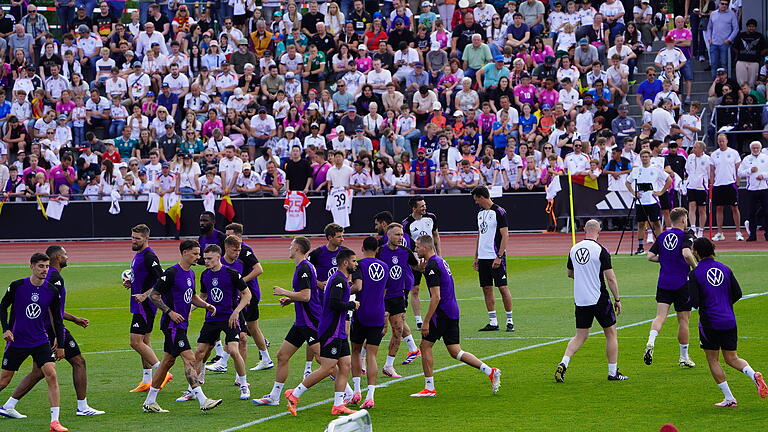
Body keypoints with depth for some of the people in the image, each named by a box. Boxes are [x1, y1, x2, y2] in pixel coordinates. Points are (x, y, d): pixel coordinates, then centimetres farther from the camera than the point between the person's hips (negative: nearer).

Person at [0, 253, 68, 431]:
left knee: (51, 375, -16)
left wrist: (60, 345, 8)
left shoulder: (52, 291, -3)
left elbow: (57, 318, 8)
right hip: (16, 341, -1)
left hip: (40, 341, 1)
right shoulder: (17, 286, -8)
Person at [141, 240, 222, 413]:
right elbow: (154, 295, -13)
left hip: (181, 325, 10)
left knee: (168, 361, 12)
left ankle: (149, 402, 19)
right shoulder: (171, 273, -15)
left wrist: (206, 305, 9)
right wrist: (170, 312, -20)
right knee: (189, 359, -14)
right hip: (172, 325, -10)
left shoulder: (190, 274, 13)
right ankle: (203, 401, -18)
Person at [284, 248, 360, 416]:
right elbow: (334, 303, -26)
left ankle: (338, 405, 5)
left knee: (345, 366, 5)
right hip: (331, 332, -10)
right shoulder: (339, 280, -15)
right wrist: (352, 305, -13)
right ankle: (294, 394, -3)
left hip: (339, 332, 10)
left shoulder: (340, 279, 18)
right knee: (328, 368, -10)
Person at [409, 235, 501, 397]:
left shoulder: (432, 266, -16)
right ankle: (490, 372, 2)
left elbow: (436, 297, -21)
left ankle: (429, 388, 5)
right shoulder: (441, 261, 15)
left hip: (442, 313, -9)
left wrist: (426, 322, -19)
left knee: (425, 346, 2)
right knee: (455, 352, 9)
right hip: (452, 312, 9)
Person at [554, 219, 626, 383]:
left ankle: (563, 364, -8)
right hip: (599, 299, -5)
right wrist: (617, 300, -3)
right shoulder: (601, 250, -12)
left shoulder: (574, 249, 4)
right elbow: (610, 278, -12)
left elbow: (570, 273, 19)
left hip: (580, 300, 5)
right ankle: (613, 372, 12)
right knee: (611, 333, 10)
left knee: (580, 336, 11)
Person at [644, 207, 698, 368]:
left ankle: (650, 343, -29)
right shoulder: (684, 236, -8)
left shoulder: (662, 236, 9)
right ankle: (684, 357, 15)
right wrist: (696, 268, -11)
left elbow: (650, 256, 7)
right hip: (681, 283, -4)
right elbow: (686, 254, -26)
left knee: (660, 315, -2)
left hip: (663, 283, 4)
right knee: (683, 320, 7)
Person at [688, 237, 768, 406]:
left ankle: (729, 398, 6)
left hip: (709, 322, -4)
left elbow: (694, 302, -15)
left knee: (713, 360, 10)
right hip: (729, 321, 5)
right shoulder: (725, 269, 4)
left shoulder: (695, 274, -10)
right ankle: (754, 375, -15)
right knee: (732, 358, 14)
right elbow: (737, 294, 4)